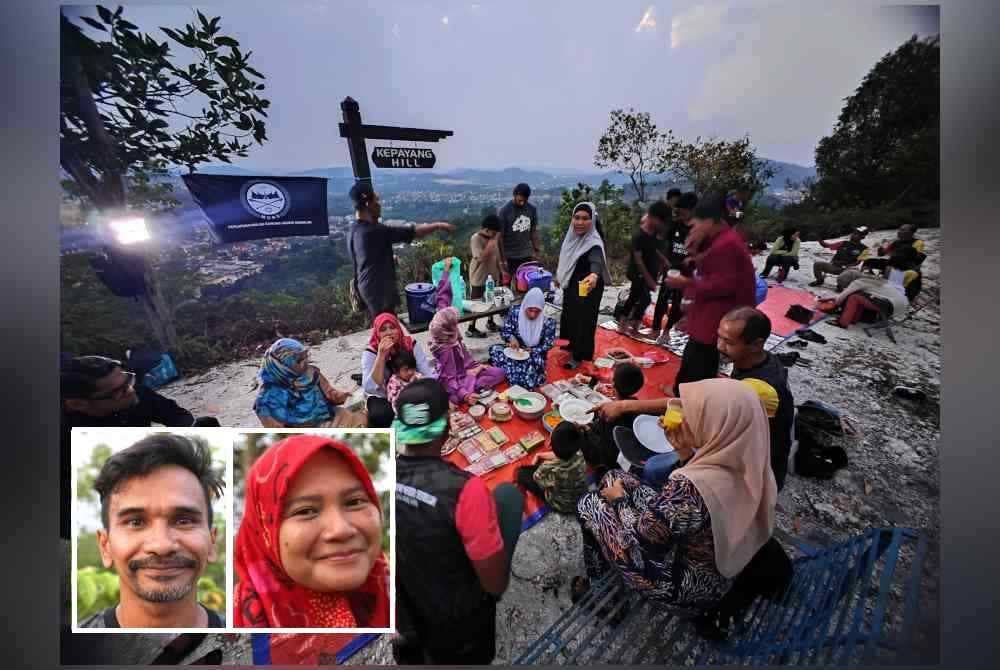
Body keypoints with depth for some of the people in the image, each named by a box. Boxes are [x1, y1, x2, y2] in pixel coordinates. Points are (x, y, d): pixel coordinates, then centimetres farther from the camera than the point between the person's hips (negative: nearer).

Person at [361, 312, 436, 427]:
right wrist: (381, 355, -34)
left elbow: (428, 372, -13)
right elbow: (370, 388, -27)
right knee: (380, 416, -34)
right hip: (383, 398, -2)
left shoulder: (411, 344, -11)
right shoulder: (370, 353, -15)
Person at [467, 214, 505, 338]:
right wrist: (492, 242, -28)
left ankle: (490, 322, 38)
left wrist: (500, 270, 13)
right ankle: (471, 328, 15)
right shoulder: (475, 239, -20)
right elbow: (482, 258, -30)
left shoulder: (493, 237, 2)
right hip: (478, 278, -7)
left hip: (492, 275, 7)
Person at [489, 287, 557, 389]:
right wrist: (511, 338, -28)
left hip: (534, 355, -2)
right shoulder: (515, 311, -9)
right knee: (495, 349, -27)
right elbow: (504, 331, -5)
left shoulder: (548, 321, -13)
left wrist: (531, 351, -24)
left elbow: (548, 345, -8)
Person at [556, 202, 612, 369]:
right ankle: (571, 345, 49)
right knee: (568, 317, 25)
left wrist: (594, 275, -69)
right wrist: (559, 275, 23)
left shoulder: (594, 243, -28)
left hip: (586, 289, -8)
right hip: (571, 285, 9)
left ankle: (578, 356, 22)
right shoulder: (572, 236, -4)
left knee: (583, 321, 4)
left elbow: (596, 261, -48)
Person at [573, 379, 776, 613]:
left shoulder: (690, 487, -40)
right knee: (613, 478, 10)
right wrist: (684, 451, -8)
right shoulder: (748, 464, -16)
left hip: (684, 586, -6)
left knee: (589, 504, 6)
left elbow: (640, 536, -24)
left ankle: (596, 582, 33)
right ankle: (606, 570, 34)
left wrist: (619, 499, -7)